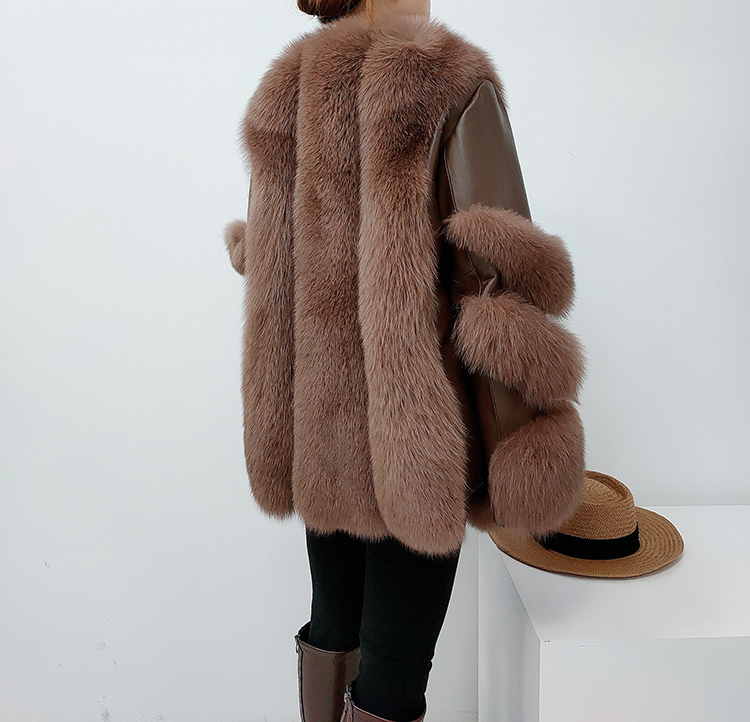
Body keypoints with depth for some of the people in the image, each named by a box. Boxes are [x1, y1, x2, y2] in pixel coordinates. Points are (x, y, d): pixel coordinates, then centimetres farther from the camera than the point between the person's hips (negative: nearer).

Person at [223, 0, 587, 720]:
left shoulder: (282, 99, 9)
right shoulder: (454, 86, -10)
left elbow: (267, 268, 13)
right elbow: (503, 277, -16)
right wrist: (522, 455, -11)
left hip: (316, 427, 7)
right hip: (414, 430, -7)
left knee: (332, 627, 23)